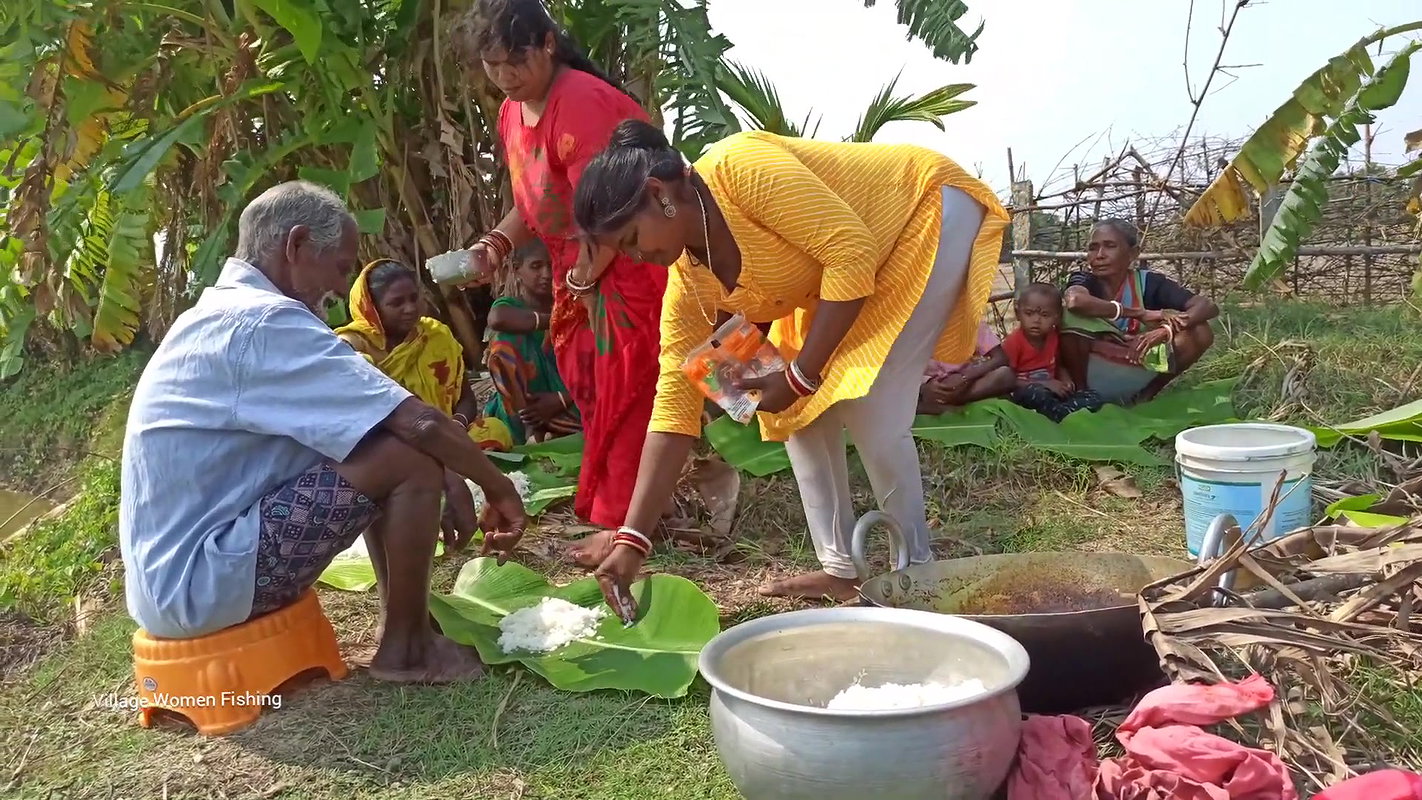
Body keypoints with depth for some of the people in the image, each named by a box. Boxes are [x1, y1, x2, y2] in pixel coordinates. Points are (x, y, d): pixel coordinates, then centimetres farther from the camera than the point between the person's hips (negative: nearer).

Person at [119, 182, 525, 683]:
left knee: (378, 436, 12)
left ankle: (405, 626, 15)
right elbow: (420, 422, -22)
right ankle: (406, 646, 1)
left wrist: (450, 482, 7)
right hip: (195, 584, -10)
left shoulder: (223, 315, 13)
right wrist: (498, 488, -6)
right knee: (409, 458, -17)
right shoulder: (264, 322, -19)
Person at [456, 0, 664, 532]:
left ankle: (618, 524, 1)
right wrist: (498, 243, 0)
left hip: (628, 263, -10)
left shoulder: (581, 102, -23)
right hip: (578, 272, 10)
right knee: (590, 390, 13)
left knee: (621, 398, -7)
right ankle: (607, 510, 24)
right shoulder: (511, 114, 8)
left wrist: (583, 278, -14)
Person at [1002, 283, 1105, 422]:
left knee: (1093, 398, -10)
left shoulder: (1054, 337, 4)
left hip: (1050, 391, 7)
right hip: (1022, 394, -7)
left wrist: (1065, 381, -2)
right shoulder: (1013, 341, -14)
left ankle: (1056, 413, -30)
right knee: (1035, 393, -41)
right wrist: (1043, 383, -23)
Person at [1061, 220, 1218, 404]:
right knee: (1073, 318, -29)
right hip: (1092, 375, -2)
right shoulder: (1083, 280, -13)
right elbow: (1075, 301, -40)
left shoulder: (1148, 282, -7)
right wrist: (1141, 314, -32)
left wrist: (1166, 331, -35)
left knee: (1200, 332, -16)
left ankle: (1144, 396, 2)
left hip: (1134, 377, 3)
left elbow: (1208, 306, -16)